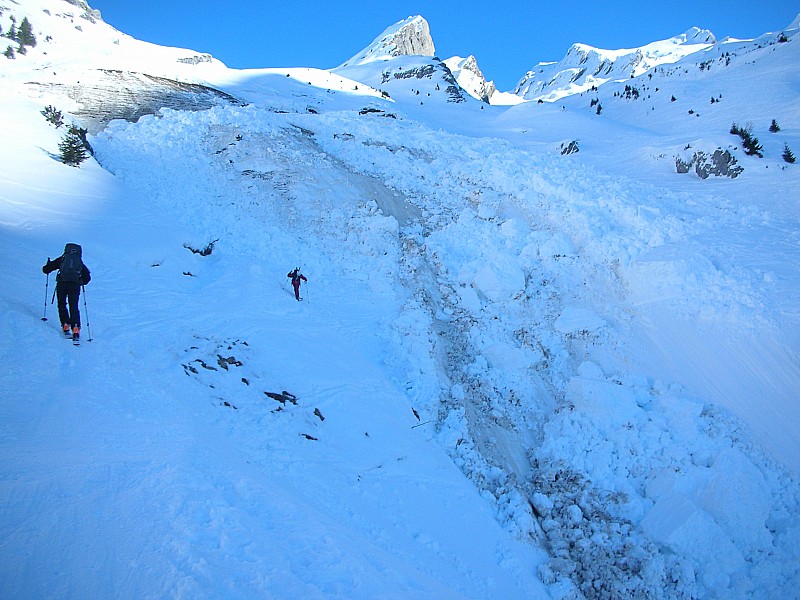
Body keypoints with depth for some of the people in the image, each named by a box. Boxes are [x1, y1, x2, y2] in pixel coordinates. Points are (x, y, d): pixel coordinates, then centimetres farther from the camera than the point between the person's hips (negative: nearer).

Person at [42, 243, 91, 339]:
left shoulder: (62, 259, 14)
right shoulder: (80, 262, 18)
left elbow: (46, 270, 15)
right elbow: (87, 277, 16)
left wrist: (48, 265, 38)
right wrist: (81, 283, 34)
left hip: (62, 284, -1)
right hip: (75, 285, 1)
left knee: (62, 304, 17)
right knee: (74, 307, 6)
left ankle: (65, 326, 7)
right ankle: (75, 327, -10)